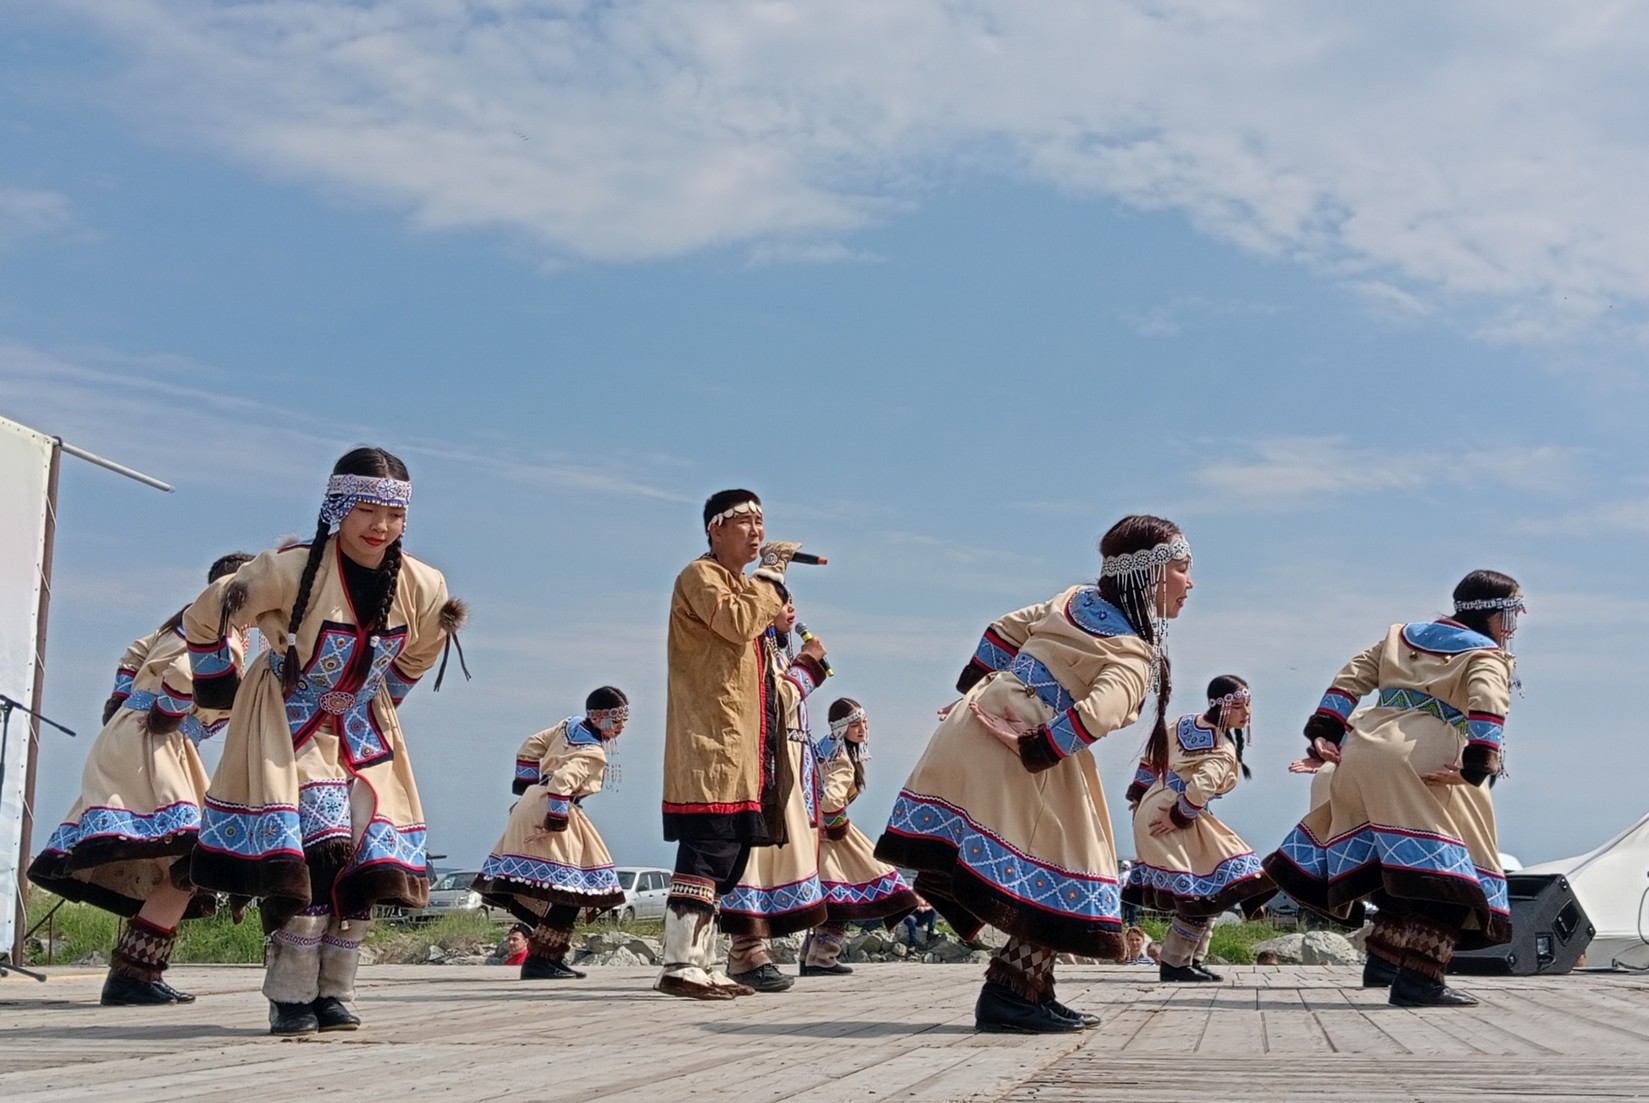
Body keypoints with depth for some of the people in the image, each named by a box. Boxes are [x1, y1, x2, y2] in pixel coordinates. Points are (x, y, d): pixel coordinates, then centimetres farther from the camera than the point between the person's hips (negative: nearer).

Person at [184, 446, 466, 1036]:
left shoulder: (423, 588, -11)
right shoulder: (292, 569, -24)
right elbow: (202, 622, -10)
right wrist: (222, 689, 1)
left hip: (362, 733, 5)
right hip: (289, 727, -5)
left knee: (366, 865, -2)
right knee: (305, 854, -18)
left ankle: (332, 994, 10)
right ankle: (290, 999, -7)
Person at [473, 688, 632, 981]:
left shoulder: (569, 725, 12)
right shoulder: (591, 754, -14)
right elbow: (562, 781, -27)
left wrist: (526, 788, 26)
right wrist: (556, 822, -25)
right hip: (549, 812, -10)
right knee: (568, 890, -11)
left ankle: (551, 955, 14)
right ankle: (540, 959, -14)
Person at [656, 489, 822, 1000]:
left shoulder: (741, 584, 26)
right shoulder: (700, 576, -4)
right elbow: (737, 623, -23)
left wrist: (802, 662, 14)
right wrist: (770, 574, -10)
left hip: (742, 747, 10)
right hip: (711, 743, -10)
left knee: (725, 859, 8)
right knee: (707, 852, -16)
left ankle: (703, 963, 10)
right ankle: (680, 964, -17)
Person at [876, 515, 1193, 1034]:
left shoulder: (1075, 599, 14)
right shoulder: (1136, 655, -8)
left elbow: (1005, 630, 20)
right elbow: (1095, 714, -25)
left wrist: (973, 691, 27)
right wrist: (1036, 748, -17)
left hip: (976, 724, 8)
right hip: (1016, 758, -8)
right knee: (1060, 872, 0)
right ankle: (1011, 995, -2)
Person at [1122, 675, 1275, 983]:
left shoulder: (1186, 722, 10)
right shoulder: (1223, 751, -15)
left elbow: (1152, 755, 15)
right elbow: (1200, 787, -31)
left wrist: (1139, 795, 21)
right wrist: (1179, 818, -18)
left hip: (1152, 807, 10)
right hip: (1169, 822, -10)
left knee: (1201, 891, 13)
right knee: (1206, 891, -7)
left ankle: (1191, 960, 15)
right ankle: (1175, 964, -2)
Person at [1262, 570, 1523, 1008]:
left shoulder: (1401, 636, 25)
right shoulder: (1487, 655, 7)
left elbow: (1351, 678, 17)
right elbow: (1488, 705, -13)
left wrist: (1324, 732, 12)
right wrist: (1474, 767, -20)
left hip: (1362, 751, 7)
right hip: (1425, 765, -7)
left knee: (1392, 867, 21)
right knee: (1446, 870, -7)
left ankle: (1382, 958, 19)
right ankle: (1417, 977, -17)